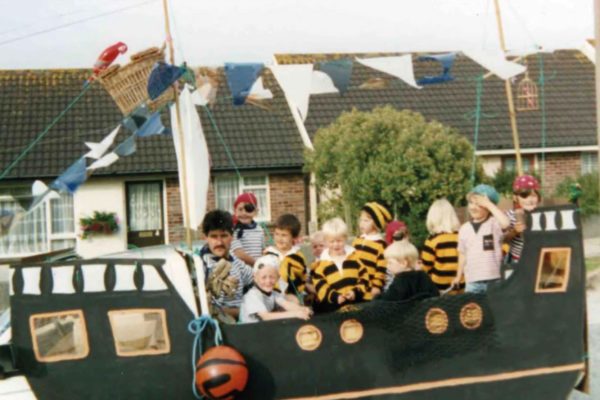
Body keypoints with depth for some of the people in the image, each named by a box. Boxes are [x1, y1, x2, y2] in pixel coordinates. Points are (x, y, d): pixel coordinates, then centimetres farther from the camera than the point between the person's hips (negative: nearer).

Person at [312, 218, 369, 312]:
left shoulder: (354, 256, 8)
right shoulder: (322, 263, 3)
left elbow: (364, 276, 7)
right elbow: (320, 287, -4)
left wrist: (356, 292, -9)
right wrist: (335, 296, -18)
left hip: (356, 301, 1)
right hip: (332, 305, -1)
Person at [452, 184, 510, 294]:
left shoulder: (494, 223, -5)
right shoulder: (464, 228, 8)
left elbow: (506, 223, -30)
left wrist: (489, 204, -22)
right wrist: (459, 276, 18)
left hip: (494, 279, -4)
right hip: (472, 281, 4)